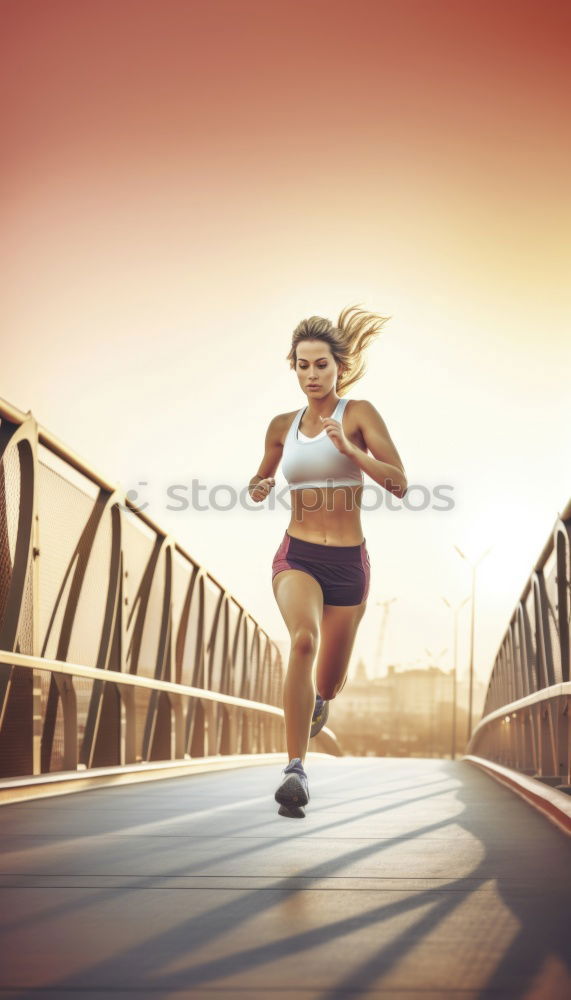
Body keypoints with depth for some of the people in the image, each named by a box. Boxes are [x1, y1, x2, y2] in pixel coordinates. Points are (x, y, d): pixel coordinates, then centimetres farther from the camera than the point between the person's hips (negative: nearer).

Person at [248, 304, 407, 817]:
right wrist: (258, 488, 0)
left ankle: (316, 703, 52)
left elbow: (399, 483, -10)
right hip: (296, 556, 1)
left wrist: (349, 449, -23)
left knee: (328, 684, 13)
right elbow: (264, 477, 24)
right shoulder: (283, 425, 8)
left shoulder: (358, 413, -2)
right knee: (304, 639, -31)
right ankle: (296, 769, -29)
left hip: (349, 562, 0)